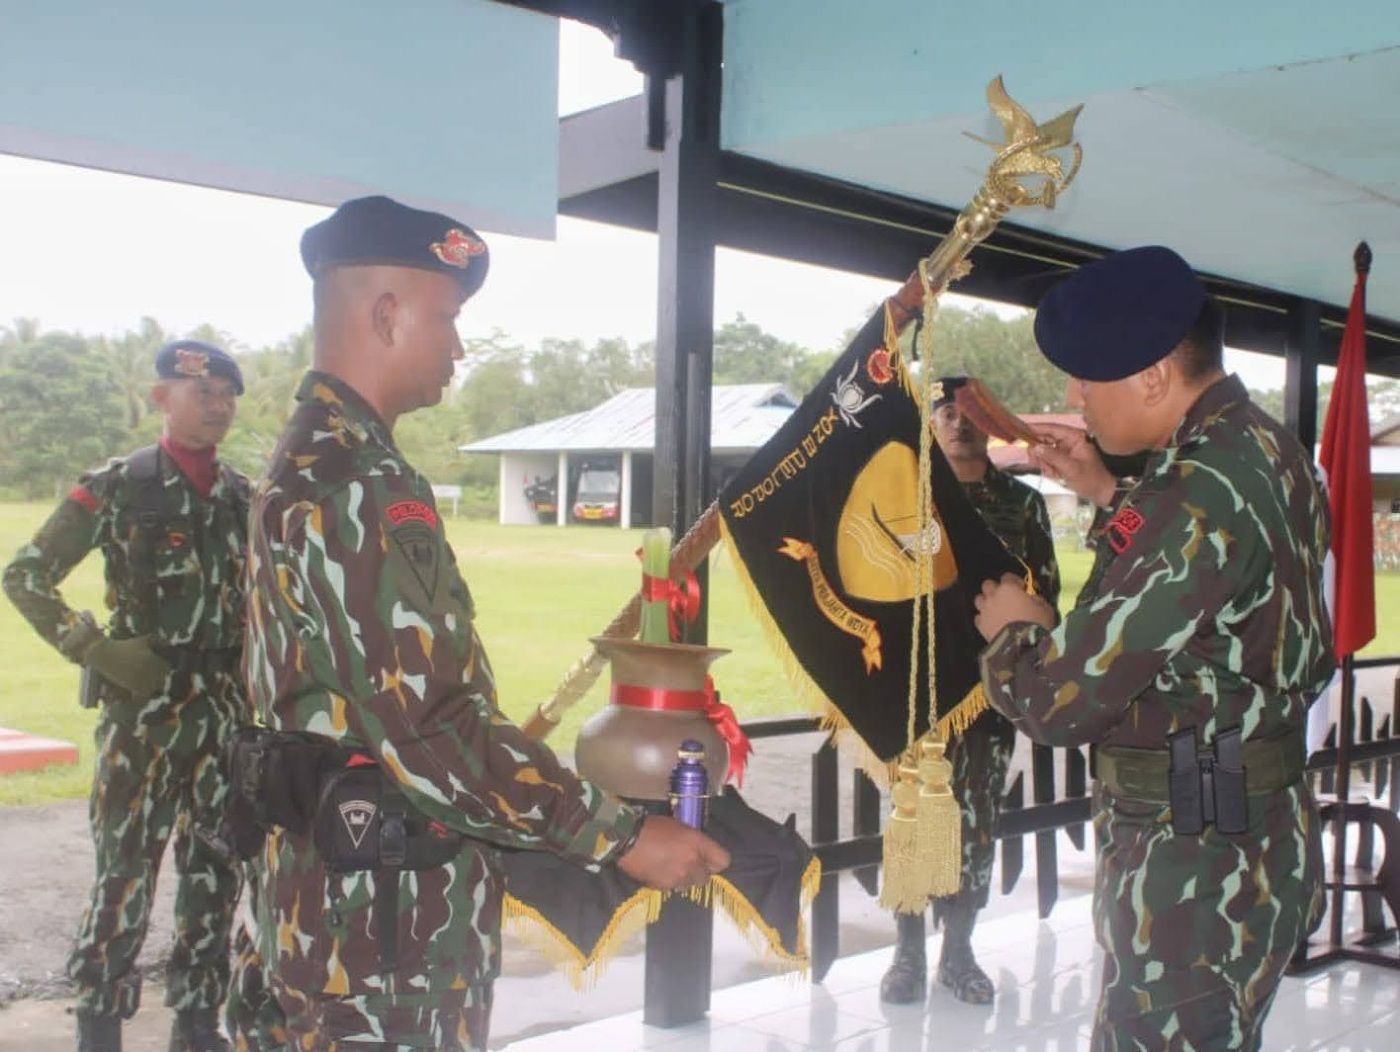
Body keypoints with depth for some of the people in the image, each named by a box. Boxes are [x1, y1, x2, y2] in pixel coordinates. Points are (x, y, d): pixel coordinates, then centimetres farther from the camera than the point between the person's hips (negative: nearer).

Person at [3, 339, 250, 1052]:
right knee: (125, 871, 0)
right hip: (144, 705, -4)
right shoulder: (117, 487, -6)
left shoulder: (245, 496, 7)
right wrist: (96, 649, -11)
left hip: (230, 710, 4)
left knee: (216, 871, 10)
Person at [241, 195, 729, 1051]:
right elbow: (426, 726, -27)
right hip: (380, 908, -10)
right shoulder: (347, 483, -21)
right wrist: (620, 835, -22)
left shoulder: (325, 461, 13)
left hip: (386, 886, 10)